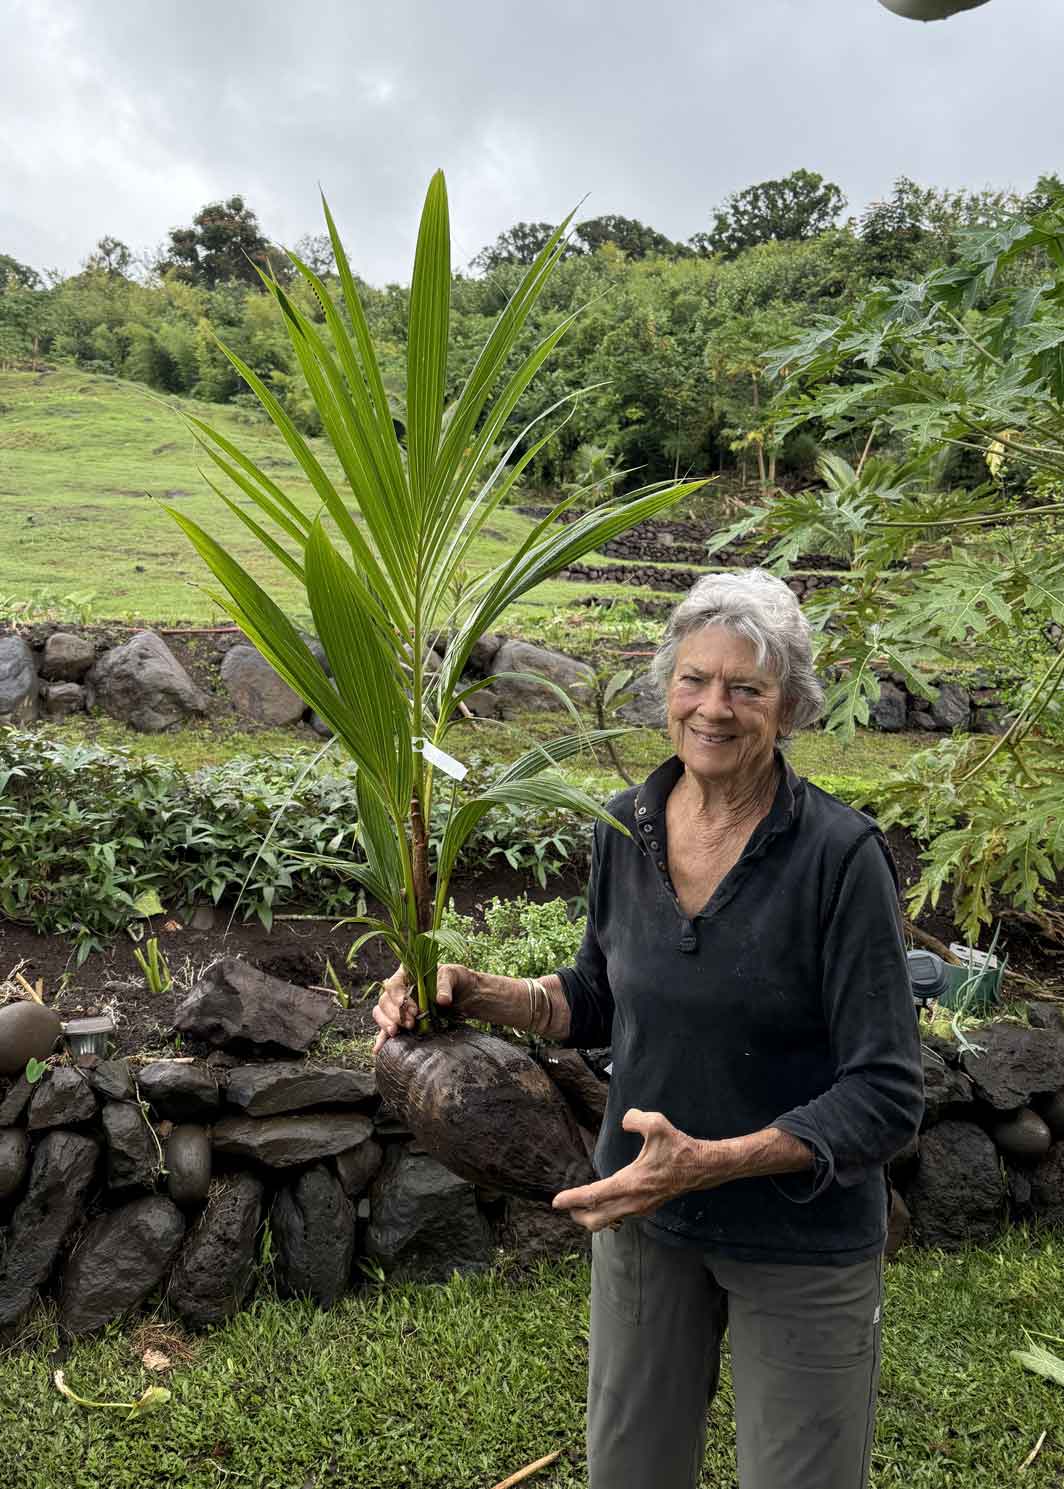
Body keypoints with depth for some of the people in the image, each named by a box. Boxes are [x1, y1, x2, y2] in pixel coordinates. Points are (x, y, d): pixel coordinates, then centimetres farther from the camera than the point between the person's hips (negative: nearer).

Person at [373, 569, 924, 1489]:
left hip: (801, 1234, -4)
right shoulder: (628, 827, -7)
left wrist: (711, 1161, -31)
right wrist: (469, 993, -8)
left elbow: (886, 1098, -20)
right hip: (643, 1214, 4)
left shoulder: (840, 854, -22)